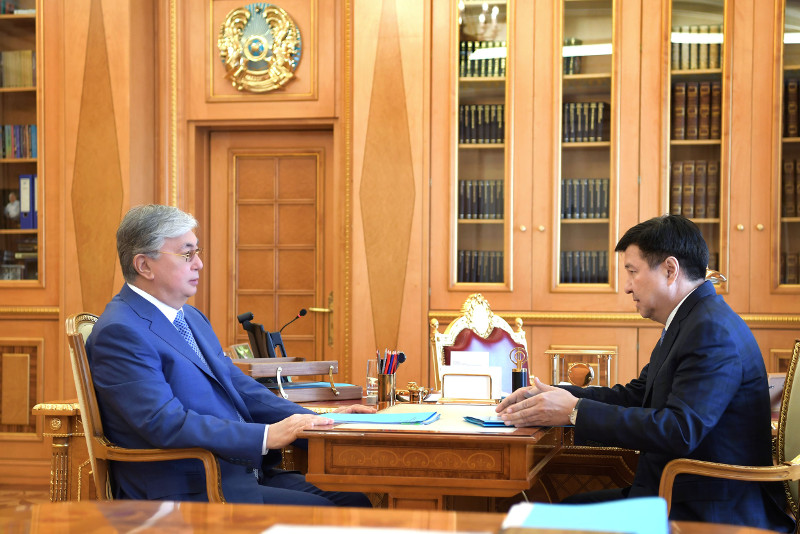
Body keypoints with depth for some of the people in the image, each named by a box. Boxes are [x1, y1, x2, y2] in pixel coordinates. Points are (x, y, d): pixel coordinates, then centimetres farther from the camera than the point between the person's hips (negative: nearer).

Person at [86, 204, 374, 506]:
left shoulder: (193, 318, 18)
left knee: (355, 500, -6)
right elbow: (166, 424, -22)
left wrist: (323, 423, 7)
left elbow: (241, 388, 19)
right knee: (319, 511, -22)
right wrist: (267, 436, -25)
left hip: (240, 474, 9)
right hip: (184, 492, -9)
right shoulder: (119, 333, -13)